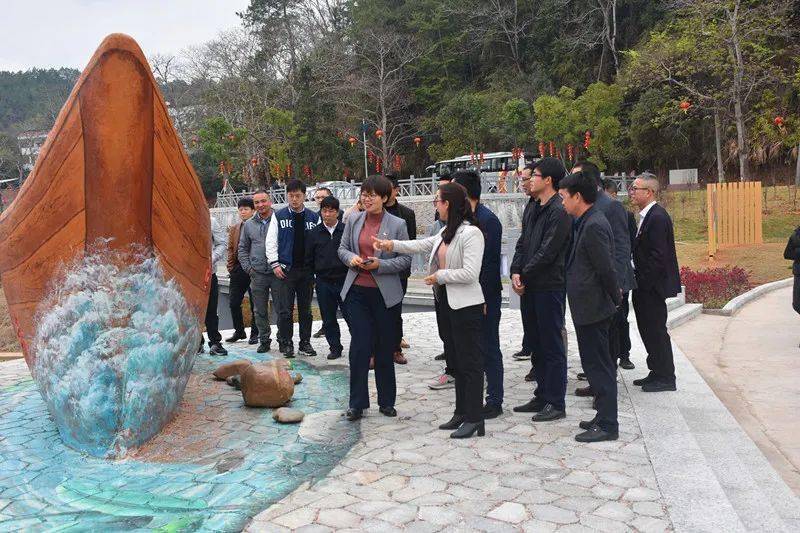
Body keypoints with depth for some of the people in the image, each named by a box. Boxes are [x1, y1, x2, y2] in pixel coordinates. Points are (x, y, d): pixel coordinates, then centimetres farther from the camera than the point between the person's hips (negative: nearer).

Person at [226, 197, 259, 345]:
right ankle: (239, 331, 21)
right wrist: (231, 267, 5)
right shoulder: (234, 229, 14)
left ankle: (255, 333, 14)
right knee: (234, 303, 6)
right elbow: (230, 249, 16)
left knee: (255, 304, 3)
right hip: (238, 270, 5)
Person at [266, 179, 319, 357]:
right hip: (285, 269, -2)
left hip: (306, 269, 2)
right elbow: (271, 241, 1)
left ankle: (305, 343, 19)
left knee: (306, 309, 9)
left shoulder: (313, 217, 6)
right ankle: (286, 343, 10)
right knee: (284, 309, -1)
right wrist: (275, 263, -8)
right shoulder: (279, 216, 3)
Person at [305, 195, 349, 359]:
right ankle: (335, 348, 22)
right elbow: (309, 258, 12)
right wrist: (314, 274, 9)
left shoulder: (346, 230, -2)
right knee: (328, 319, 9)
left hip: (344, 280, -3)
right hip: (323, 282, 3)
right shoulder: (314, 233, 6)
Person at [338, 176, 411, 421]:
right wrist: (351, 258, -9)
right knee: (359, 346, -2)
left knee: (385, 348, 10)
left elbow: (406, 260, -3)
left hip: (385, 294, -1)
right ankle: (357, 403, 10)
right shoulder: (353, 219, 4)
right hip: (357, 292, 2)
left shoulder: (397, 224, -4)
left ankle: (386, 402, 25)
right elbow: (343, 248, 13)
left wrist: (379, 265, -17)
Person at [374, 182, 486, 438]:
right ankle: (462, 413, 25)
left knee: (470, 362, -2)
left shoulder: (471, 233, -17)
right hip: (445, 302, 10)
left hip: (465, 306, -10)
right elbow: (423, 245, 21)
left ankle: (474, 419, 6)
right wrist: (393, 245, 15)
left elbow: (470, 273, -23)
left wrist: (440, 276, -12)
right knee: (455, 360, 15)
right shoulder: (446, 232, 11)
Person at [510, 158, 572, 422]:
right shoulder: (535, 210, 15)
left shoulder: (559, 212, -14)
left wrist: (524, 275, -10)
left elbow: (547, 252, -19)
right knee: (537, 344, 16)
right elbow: (522, 244, 13)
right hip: (529, 288, 9)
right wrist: (516, 273, -1)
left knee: (552, 346, -1)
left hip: (550, 288, -9)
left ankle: (556, 403, 9)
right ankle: (542, 396, 27)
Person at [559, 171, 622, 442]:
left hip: (592, 308, -10)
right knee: (597, 365, 17)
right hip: (589, 307, 10)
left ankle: (607, 426, 8)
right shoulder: (587, 223, 12)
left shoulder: (594, 226, -19)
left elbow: (606, 269, -20)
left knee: (599, 366, -1)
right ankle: (605, 417, 28)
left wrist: (615, 297, -9)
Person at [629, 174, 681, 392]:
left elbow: (658, 256, -22)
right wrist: (638, 282, 12)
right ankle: (658, 372, 27)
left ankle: (665, 378, 11)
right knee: (648, 329, 16)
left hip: (652, 286, -10)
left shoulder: (658, 217, -18)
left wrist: (643, 283, -19)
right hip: (645, 286, 10)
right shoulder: (647, 216, 13)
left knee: (656, 331, 0)